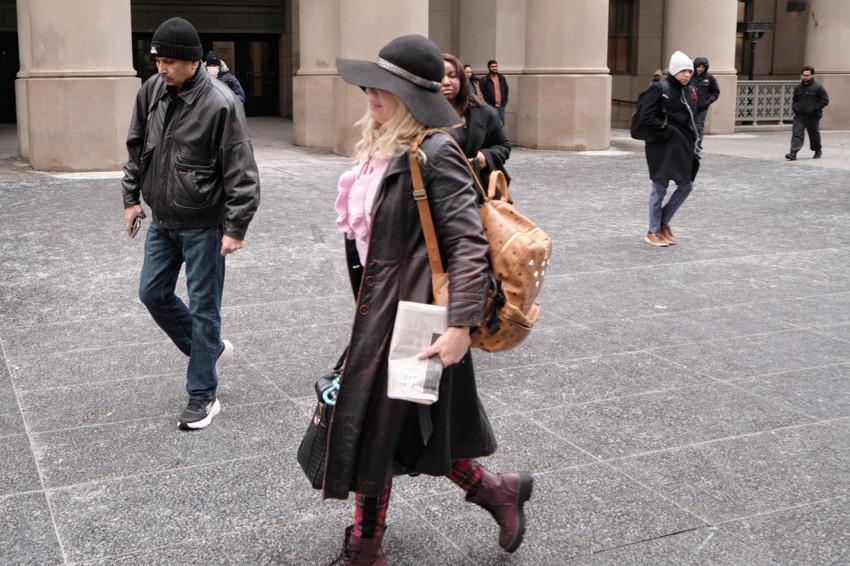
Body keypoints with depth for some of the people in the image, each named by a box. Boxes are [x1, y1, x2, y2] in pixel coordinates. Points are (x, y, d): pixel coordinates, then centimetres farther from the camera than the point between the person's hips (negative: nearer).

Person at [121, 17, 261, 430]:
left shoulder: (220, 103, -20)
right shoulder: (152, 91, 0)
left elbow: (241, 172, -17)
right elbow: (137, 147, 15)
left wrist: (236, 228, -18)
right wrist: (132, 198, 12)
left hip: (202, 225, -7)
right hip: (162, 221, 7)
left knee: (203, 307, 1)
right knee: (153, 293, 13)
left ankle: (203, 396, 14)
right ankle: (212, 350, 33)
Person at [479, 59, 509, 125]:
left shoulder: (502, 78, 13)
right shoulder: (484, 80, -2)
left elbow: (506, 91, 17)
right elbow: (482, 94, -6)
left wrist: (505, 102, 5)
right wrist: (487, 104, -12)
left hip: (501, 106, 5)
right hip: (490, 107, -5)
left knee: (501, 124, 7)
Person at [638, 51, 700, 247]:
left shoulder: (688, 91, 14)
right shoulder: (659, 89, -9)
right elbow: (646, 118, -15)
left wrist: (693, 141, 11)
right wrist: (668, 131, -15)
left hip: (683, 146, 8)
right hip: (663, 148, -7)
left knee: (686, 186, 8)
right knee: (660, 189, -1)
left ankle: (663, 222, 24)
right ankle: (653, 232, 11)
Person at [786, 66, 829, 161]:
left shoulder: (818, 87, -5)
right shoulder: (798, 87, 10)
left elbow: (825, 100, -6)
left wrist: (815, 108, -15)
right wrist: (794, 108, 6)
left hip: (812, 117, -3)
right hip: (799, 116, 3)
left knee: (814, 135, 11)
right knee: (796, 134, -11)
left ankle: (818, 151, 34)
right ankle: (793, 153, -19)